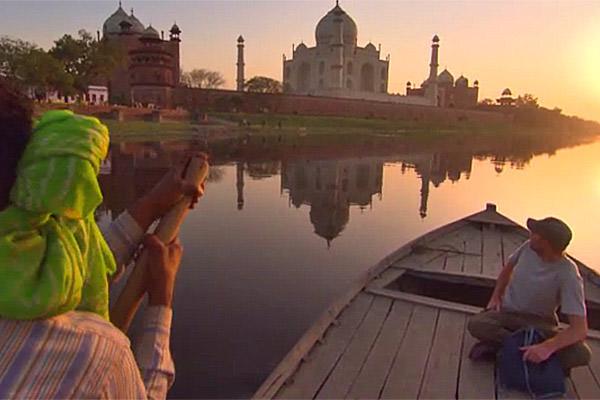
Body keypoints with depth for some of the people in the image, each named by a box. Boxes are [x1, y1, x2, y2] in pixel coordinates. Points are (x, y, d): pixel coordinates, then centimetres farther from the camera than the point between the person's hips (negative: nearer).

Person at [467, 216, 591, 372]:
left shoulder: (568, 275, -23)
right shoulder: (528, 247, -11)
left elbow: (580, 329, -27)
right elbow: (507, 269, 12)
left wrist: (548, 347, -42)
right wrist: (496, 296, 1)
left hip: (539, 322, -2)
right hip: (507, 312, 2)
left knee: (581, 354, -29)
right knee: (476, 324, -30)